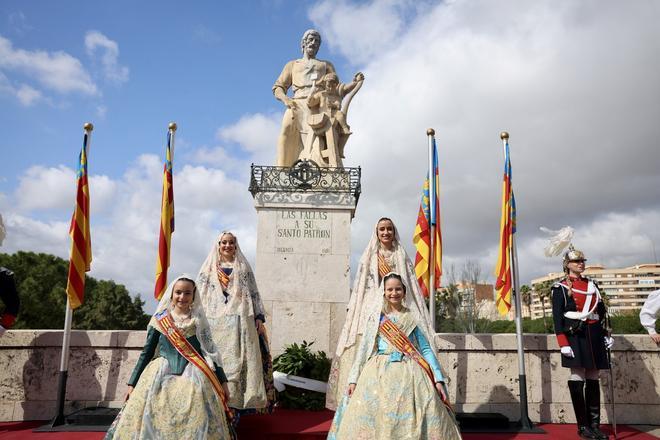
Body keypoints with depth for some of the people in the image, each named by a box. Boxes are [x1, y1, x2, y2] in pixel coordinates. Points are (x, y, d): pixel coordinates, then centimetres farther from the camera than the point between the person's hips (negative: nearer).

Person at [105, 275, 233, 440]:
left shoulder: (199, 321, 7)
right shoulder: (159, 320, 5)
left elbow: (211, 352, 8)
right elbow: (146, 353, 10)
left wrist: (222, 382, 5)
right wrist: (132, 383, 8)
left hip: (193, 377, 0)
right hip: (160, 376, 1)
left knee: (194, 420, -15)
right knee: (152, 420, -13)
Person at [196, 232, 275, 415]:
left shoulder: (243, 268, 16)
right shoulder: (208, 269, 14)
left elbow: (254, 293, 11)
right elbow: (200, 296, 10)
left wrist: (259, 317, 2)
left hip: (241, 321, 0)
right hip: (216, 323, 0)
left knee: (242, 361, -5)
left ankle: (239, 402, -1)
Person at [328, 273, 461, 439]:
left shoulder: (413, 317, 8)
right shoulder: (376, 316, 8)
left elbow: (426, 349, 5)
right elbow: (364, 348, 8)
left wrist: (438, 379, -3)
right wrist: (354, 379, 2)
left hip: (409, 373, 0)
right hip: (379, 373, 0)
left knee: (411, 423, -9)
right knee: (375, 421, -6)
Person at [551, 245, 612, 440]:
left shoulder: (592, 285, 16)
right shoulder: (561, 288, -2)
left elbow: (602, 312, 19)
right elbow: (557, 317, -8)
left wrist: (606, 335, 9)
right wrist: (564, 343, -15)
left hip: (594, 336, 6)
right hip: (575, 336, -5)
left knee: (593, 380, 7)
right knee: (577, 380, -5)